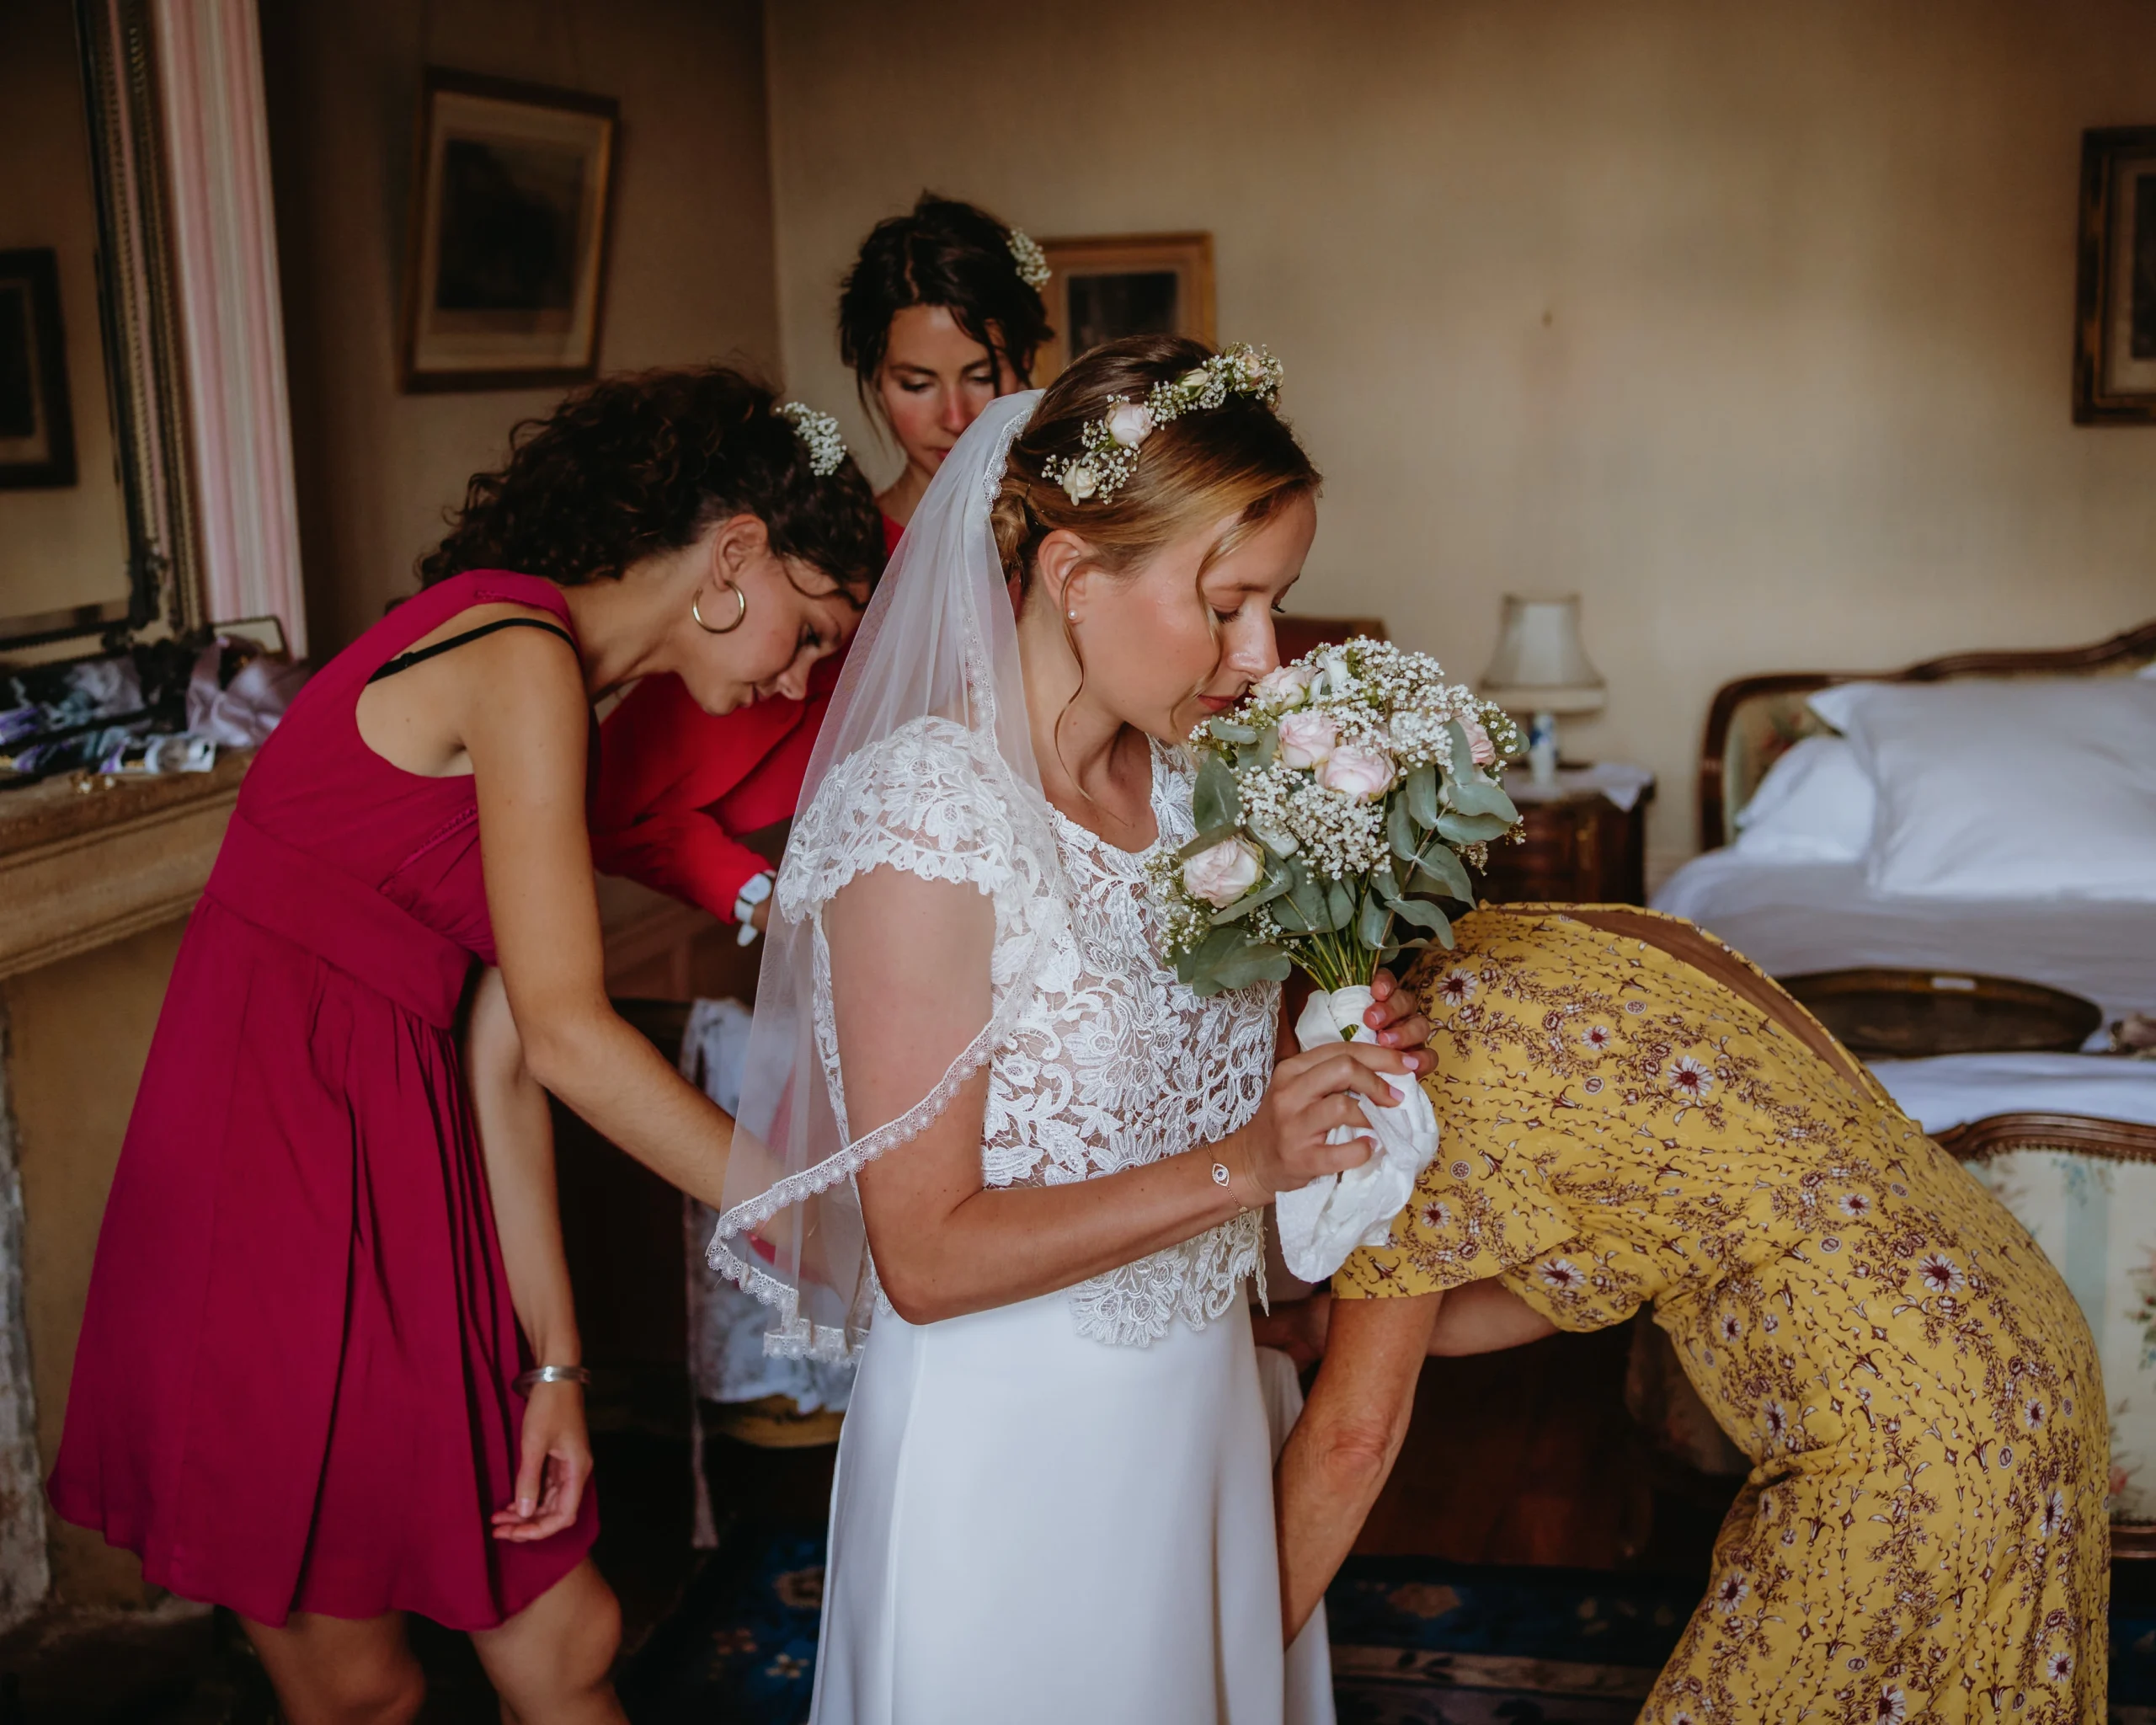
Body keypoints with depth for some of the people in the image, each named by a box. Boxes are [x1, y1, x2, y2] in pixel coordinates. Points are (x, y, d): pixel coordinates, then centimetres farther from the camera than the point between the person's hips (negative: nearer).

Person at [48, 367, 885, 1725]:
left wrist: (556, 1364, 2)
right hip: (274, 1164, -8)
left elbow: (502, 1058, 8)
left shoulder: (557, 691, 15)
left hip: (385, 1175, 9)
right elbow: (566, 1034, -19)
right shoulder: (522, 656, -14)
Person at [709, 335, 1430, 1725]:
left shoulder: (1182, 777, 0)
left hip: (1199, 1394, 7)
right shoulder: (924, 817, -24)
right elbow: (928, 1257, -23)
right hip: (1013, 1442, -7)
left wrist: (1344, 1039, -6)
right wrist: (1238, 1168, -24)